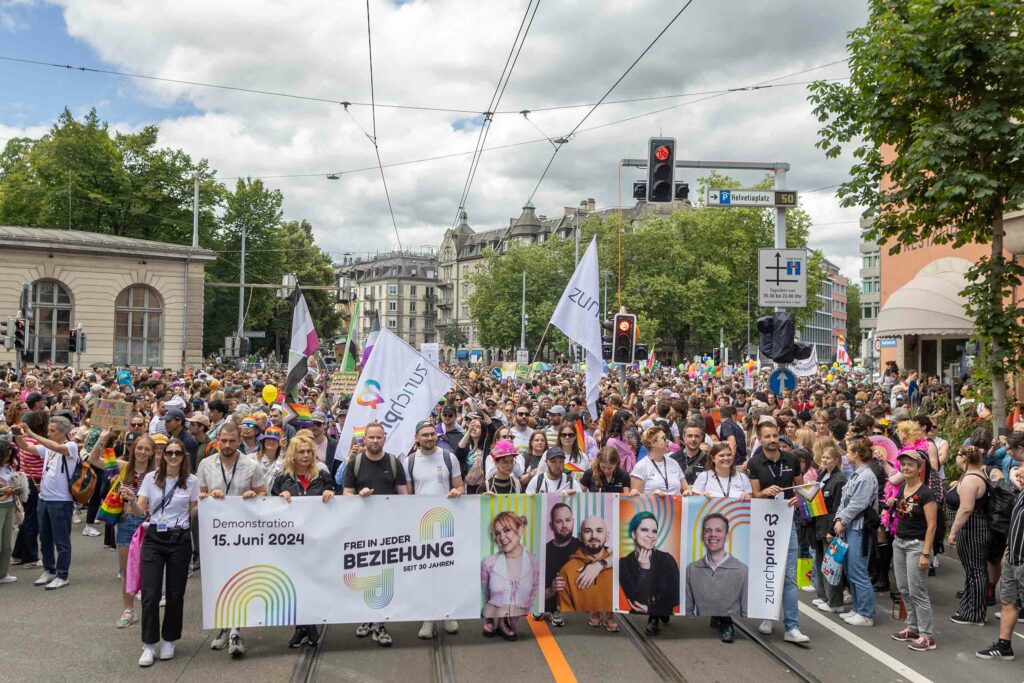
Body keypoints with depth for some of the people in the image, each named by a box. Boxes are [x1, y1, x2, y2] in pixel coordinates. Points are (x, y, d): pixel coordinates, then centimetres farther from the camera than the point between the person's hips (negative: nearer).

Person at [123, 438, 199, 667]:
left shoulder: (192, 481, 1)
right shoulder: (151, 478, 2)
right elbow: (139, 511, 0)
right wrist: (131, 501, -20)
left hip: (179, 539, 0)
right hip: (154, 538, 0)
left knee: (175, 594, 6)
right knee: (150, 594, -4)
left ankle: (169, 641, 23)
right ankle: (149, 645, 8)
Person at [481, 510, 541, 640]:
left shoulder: (534, 561, 0)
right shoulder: (488, 562, 0)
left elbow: (534, 598, 7)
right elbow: (482, 598, 10)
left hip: (521, 625, 0)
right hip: (494, 624, 0)